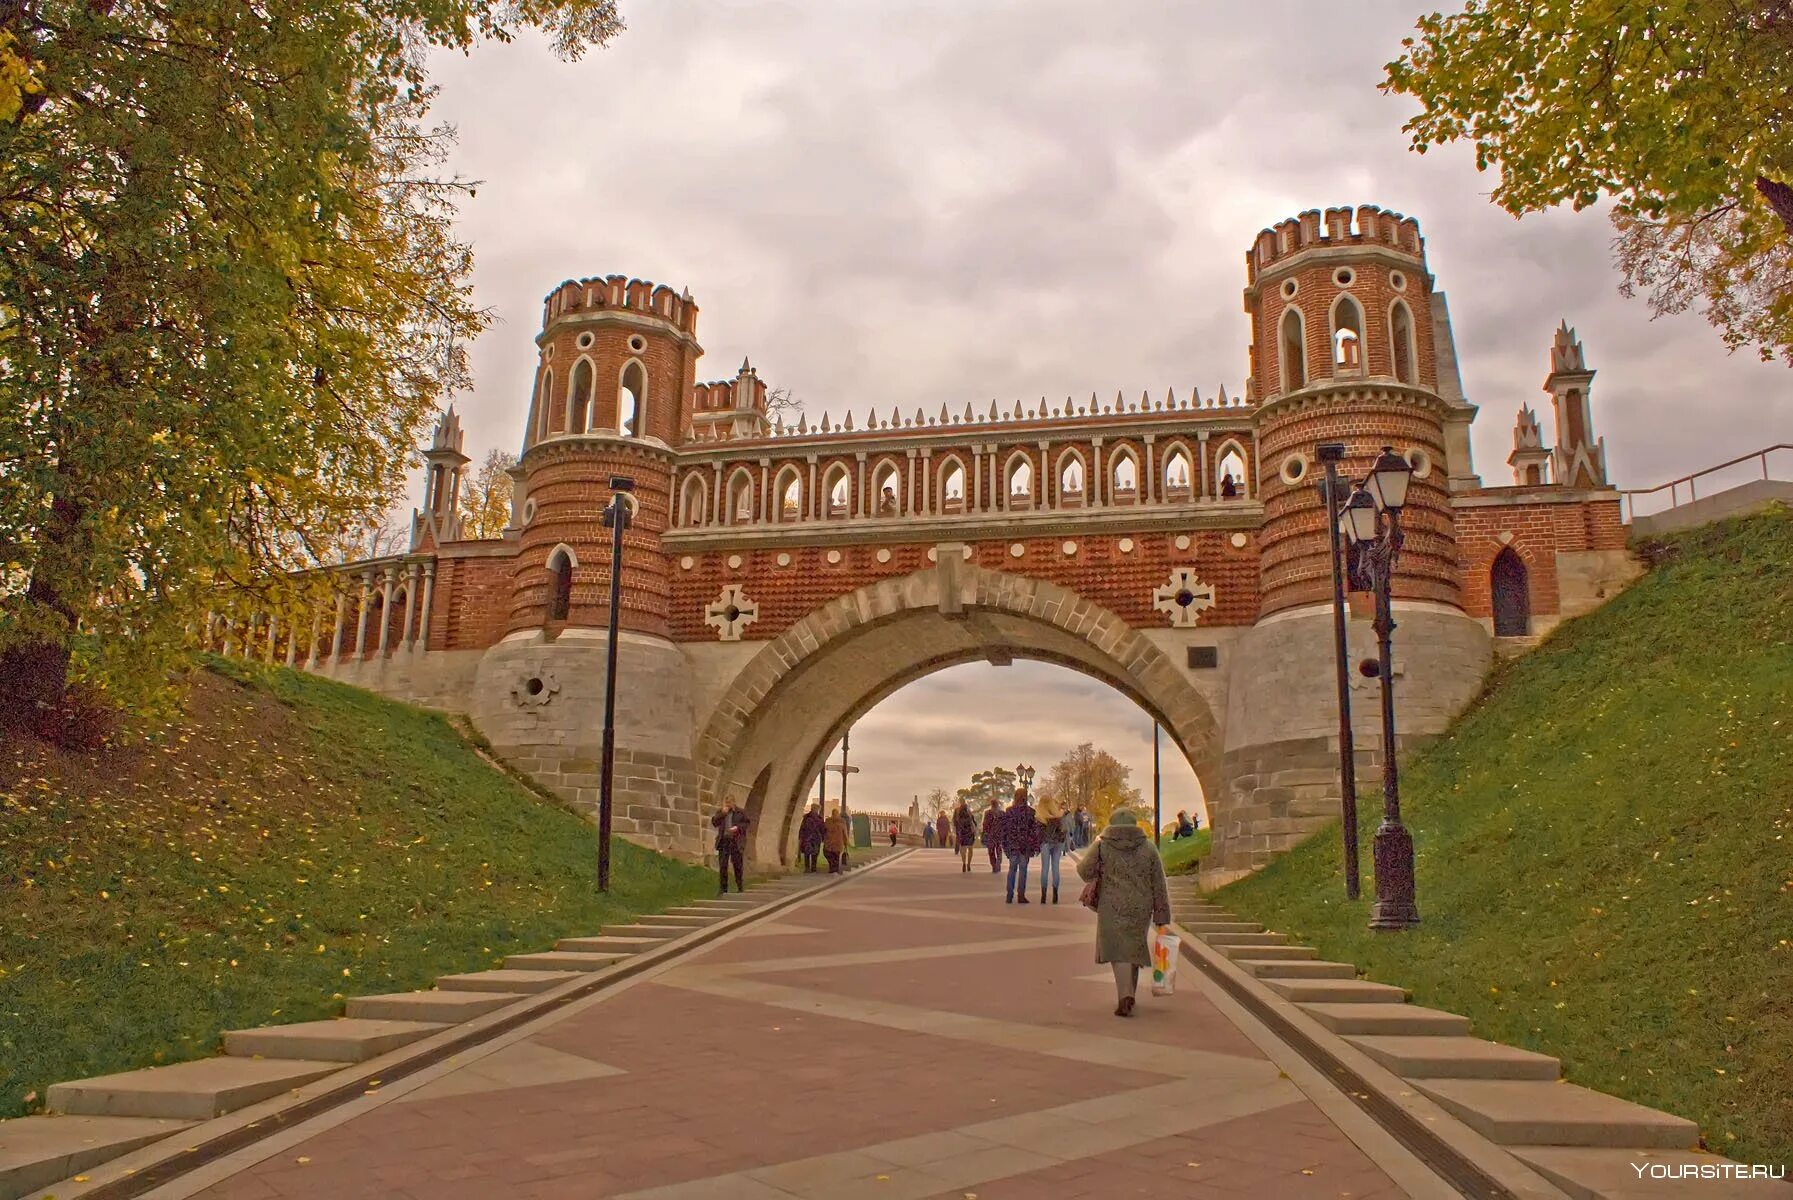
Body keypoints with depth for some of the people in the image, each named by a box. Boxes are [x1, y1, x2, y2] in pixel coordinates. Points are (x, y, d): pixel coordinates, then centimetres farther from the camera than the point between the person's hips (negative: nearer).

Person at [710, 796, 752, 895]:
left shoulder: (740, 812, 1)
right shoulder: (720, 812, 9)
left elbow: (748, 822, 4)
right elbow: (714, 822, 1)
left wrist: (738, 827, -11)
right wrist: (722, 814, -9)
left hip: (736, 841, -2)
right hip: (724, 841, 2)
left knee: (737, 865, 5)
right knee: (723, 866, -2)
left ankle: (740, 887, 18)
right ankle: (724, 889, 3)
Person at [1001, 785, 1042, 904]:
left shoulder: (1009, 811, 1)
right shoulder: (1030, 811, -6)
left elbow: (1004, 829, 4)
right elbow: (1035, 829, -6)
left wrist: (1005, 846, 11)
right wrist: (1036, 846, -1)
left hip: (1012, 844, 2)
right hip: (1025, 845, -2)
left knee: (1012, 869, 12)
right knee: (1022, 869, 3)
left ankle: (1010, 895, 12)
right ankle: (1021, 895, 2)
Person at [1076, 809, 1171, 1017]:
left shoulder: (1102, 847, -4)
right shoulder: (1148, 848, 3)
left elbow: (1084, 871, -1)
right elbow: (1159, 885, 3)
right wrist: (1161, 914, 7)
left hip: (1112, 908, -3)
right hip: (1140, 909, 3)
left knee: (1118, 950, 0)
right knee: (1134, 948, 17)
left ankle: (1125, 995, -17)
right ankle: (1128, 995, 28)